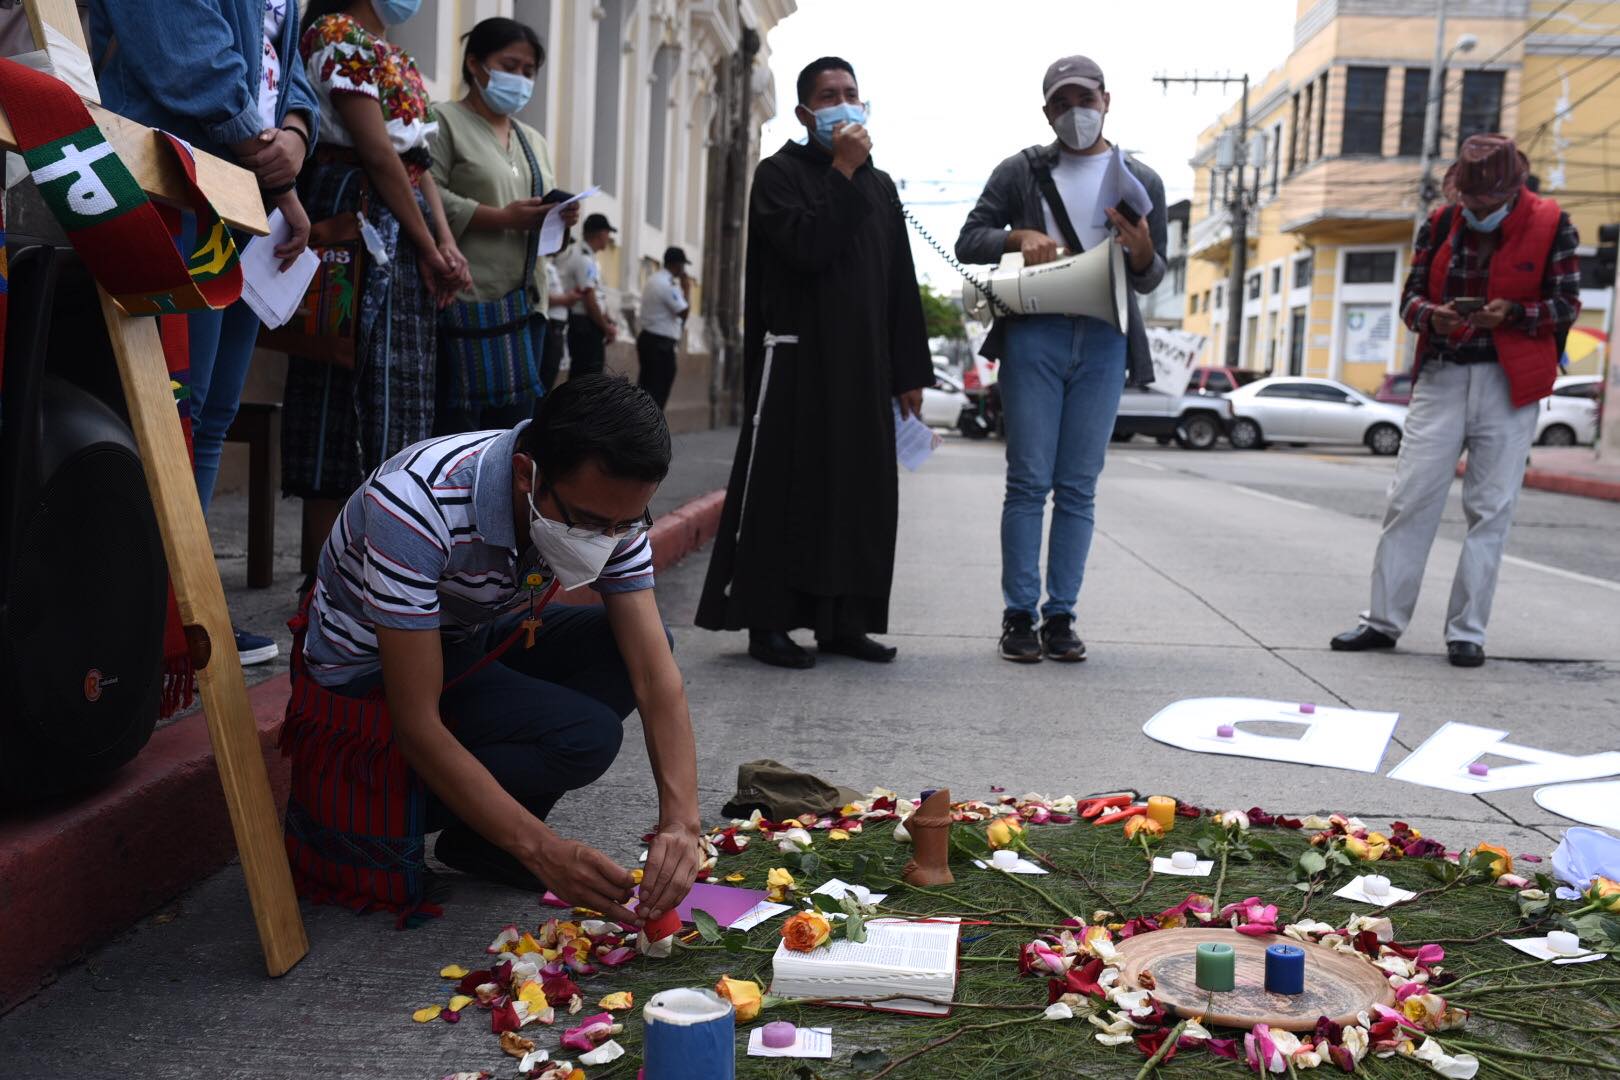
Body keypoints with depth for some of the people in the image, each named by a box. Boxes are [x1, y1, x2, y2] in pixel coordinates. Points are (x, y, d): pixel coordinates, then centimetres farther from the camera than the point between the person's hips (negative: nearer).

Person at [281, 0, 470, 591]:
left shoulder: (392, 53, 22)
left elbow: (417, 157, 15)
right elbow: (377, 151, -13)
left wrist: (445, 242, 1)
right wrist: (428, 248, -12)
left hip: (402, 221, 9)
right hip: (357, 216, -9)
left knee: (397, 384, 6)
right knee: (349, 380, -9)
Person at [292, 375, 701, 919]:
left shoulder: (610, 506, -19)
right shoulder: (417, 507, -37)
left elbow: (656, 675, -19)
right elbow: (417, 725, -35)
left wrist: (681, 820, -34)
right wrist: (541, 849, -39)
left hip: (473, 641, 7)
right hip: (370, 675, -7)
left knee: (634, 647, -13)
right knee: (585, 735, -25)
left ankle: (476, 834, -2)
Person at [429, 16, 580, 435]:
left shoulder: (534, 141, 24)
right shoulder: (444, 121, 1)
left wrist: (559, 219, 1)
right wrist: (504, 218, -18)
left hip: (524, 303, 7)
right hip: (467, 302, -7)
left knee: (515, 417, 5)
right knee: (457, 421, -8)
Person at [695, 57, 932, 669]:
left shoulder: (880, 185, 16)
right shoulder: (780, 172, 0)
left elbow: (902, 285, 14)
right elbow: (806, 246, -18)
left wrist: (909, 371, 9)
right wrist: (842, 172, -14)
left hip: (864, 365, 6)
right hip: (796, 359, -6)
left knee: (861, 493, 5)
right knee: (783, 489, -4)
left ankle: (842, 622, 12)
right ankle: (767, 623, 1)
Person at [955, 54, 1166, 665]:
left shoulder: (1141, 182, 15)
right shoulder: (1022, 172, 12)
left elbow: (1149, 280, 15)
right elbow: (968, 241, 9)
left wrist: (1142, 253, -8)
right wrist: (1018, 236, -10)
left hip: (1104, 344, 1)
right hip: (1034, 336, -1)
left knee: (1078, 488, 2)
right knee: (1029, 482, -3)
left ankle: (1060, 615, 7)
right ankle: (1019, 615, 2)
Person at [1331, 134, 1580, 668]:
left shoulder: (1552, 226, -2)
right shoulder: (1440, 223, 6)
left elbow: (1567, 305, 0)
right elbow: (1411, 293, 9)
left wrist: (1513, 314, -19)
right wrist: (1429, 315, -14)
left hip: (1508, 384, -2)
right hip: (1441, 377, 2)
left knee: (1490, 509, 1)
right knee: (1409, 499, 0)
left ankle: (1467, 631, 9)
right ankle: (1384, 619, 9)